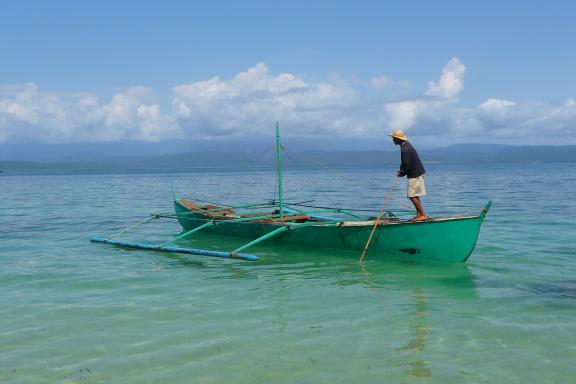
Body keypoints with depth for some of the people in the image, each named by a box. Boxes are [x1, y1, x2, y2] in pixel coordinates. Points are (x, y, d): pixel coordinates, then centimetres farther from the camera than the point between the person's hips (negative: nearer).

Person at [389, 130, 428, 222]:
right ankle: (419, 214, 18)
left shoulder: (405, 149, -21)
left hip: (415, 174, -10)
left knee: (412, 196, -7)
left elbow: (407, 165, -23)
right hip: (417, 173, 10)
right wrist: (401, 170, 8)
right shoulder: (406, 145, 12)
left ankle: (423, 215, -5)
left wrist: (401, 174, -8)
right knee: (414, 196, 15)